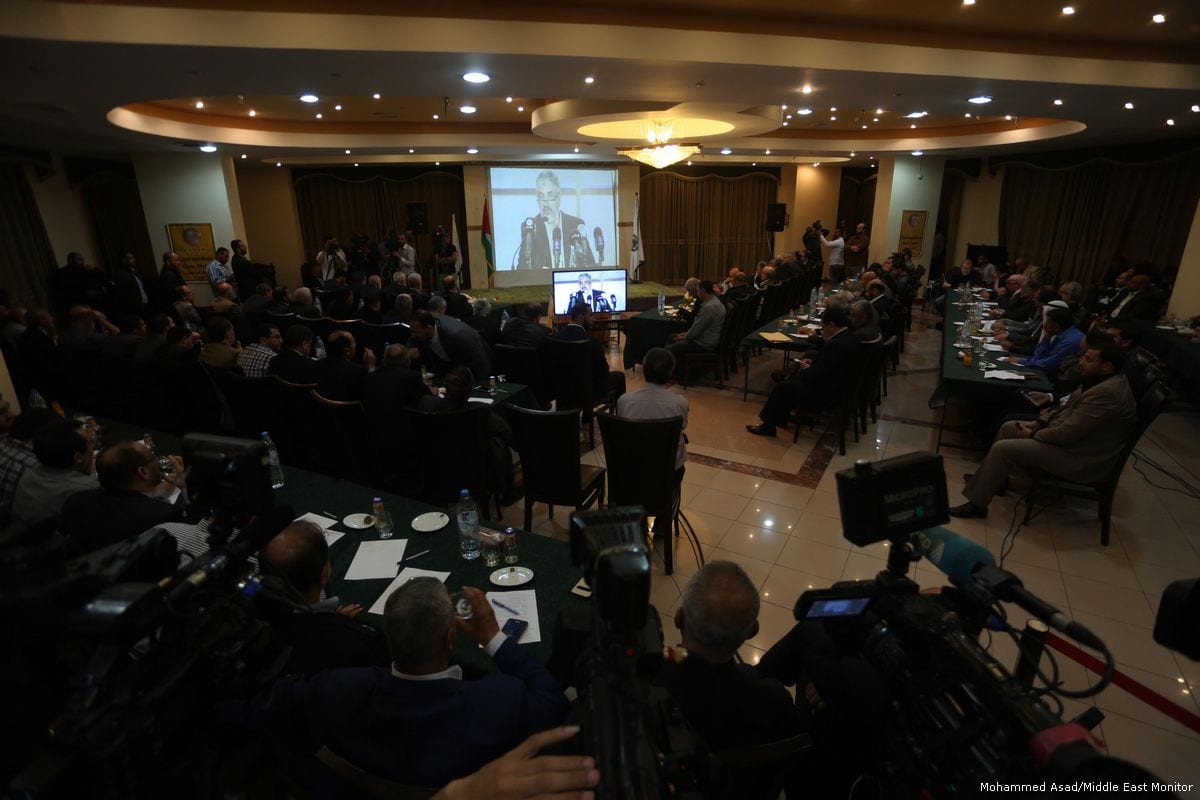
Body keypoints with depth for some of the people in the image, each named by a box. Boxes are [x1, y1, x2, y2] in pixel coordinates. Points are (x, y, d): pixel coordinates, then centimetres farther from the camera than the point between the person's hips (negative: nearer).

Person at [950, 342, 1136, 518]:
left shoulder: (1106, 393, -29)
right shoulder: (1101, 381, 2)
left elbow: (1067, 434, -29)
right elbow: (1067, 406, 15)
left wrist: (1032, 435, -13)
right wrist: (1038, 422, 2)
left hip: (1078, 459, -10)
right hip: (1070, 436, 10)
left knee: (1002, 448, -17)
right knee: (1009, 427, 14)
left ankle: (977, 504, -7)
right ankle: (991, 478, 26)